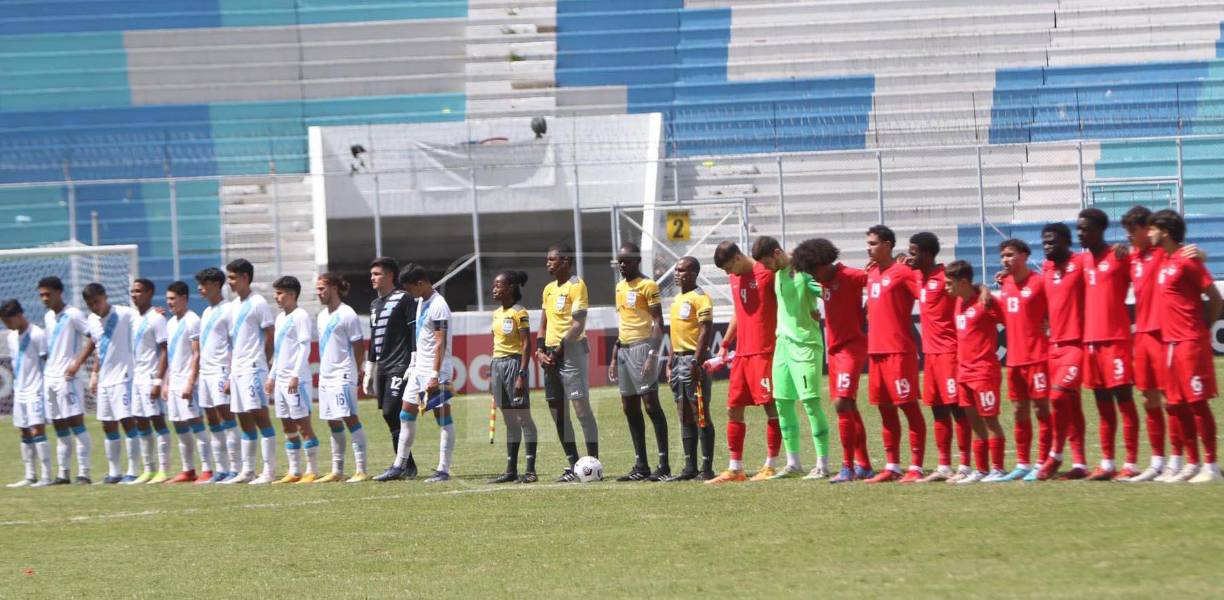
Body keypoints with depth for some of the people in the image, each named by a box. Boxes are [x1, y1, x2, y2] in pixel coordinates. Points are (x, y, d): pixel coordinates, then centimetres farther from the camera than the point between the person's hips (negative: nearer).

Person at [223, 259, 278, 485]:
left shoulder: (257, 304, -8)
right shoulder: (234, 306, 16)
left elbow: (270, 337, -9)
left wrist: (259, 362, -7)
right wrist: (230, 373, 14)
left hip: (253, 369, -8)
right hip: (237, 371, 8)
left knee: (259, 415, -10)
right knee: (245, 421, 9)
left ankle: (269, 470, -11)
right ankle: (247, 471, 13)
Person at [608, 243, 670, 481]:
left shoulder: (648, 286, -7)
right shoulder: (620, 287, 17)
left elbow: (658, 323, -12)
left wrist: (653, 355, -21)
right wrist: (614, 358, 20)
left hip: (642, 346, -9)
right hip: (624, 349, 9)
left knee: (651, 404, -11)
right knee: (629, 408, 8)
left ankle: (664, 466, -13)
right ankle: (641, 466, 12)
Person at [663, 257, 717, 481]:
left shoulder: (700, 298, -10)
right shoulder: (678, 299, 17)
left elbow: (706, 330, -17)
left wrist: (697, 362, -23)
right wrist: (670, 363, 20)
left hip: (693, 361, -9)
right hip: (679, 360, 9)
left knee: (701, 414, -7)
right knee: (685, 416, 10)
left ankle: (707, 468, -6)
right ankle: (690, 468, 13)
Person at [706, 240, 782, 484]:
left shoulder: (767, 274, -10)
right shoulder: (735, 278, 15)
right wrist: (725, 344, 22)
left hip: (765, 352, -8)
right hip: (741, 353, 8)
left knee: (771, 406, -5)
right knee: (733, 409, 7)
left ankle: (770, 466, 0)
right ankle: (735, 469, 12)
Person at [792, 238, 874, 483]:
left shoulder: (850, 277, -15)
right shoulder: (825, 281, 10)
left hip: (852, 348, -9)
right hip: (834, 348, 9)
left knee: (842, 404, -15)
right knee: (849, 407, 11)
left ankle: (848, 467, -12)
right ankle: (863, 466, 18)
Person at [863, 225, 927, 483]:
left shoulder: (902, 273, -10)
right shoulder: (871, 273, 14)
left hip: (899, 350, -8)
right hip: (876, 350, 8)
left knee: (908, 405, -5)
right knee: (885, 408, 10)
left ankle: (916, 467, -4)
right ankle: (892, 467, 16)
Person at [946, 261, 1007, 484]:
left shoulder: (984, 302, -13)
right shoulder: (959, 303, 11)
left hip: (984, 371, -8)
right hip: (964, 371, 8)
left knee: (990, 420, -3)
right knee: (975, 422, 10)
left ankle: (997, 469, 1)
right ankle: (980, 470, 15)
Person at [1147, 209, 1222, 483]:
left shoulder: (1186, 261, -12)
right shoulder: (1165, 262, 13)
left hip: (1191, 343, -9)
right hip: (1173, 344, 9)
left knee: (1197, 403, -6)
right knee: (1178, 406, 9)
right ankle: (1192, 464, 14)